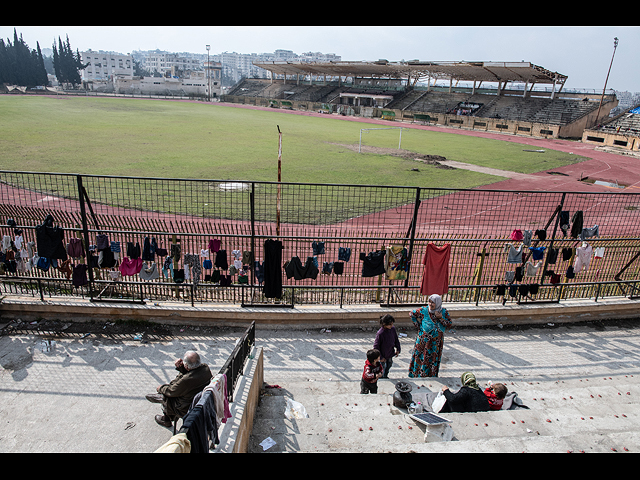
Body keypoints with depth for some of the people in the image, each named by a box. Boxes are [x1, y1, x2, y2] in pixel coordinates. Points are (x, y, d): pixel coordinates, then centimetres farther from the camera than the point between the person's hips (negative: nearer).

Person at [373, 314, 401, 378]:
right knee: (382, 367, 14)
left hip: (390, 354, 6)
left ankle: (385, 376, 51)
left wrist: (398, 349, 3)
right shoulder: (380, 333, -30)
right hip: (383, 355, -6)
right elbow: (376, 346, -21)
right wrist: (380, 357, -18)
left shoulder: (393, 329, -13)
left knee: (389, 364, 26)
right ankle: (381, 377, 41)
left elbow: (396, 340, 5)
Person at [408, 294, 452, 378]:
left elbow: (450, 324, -5)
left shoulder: (443, 312, -7)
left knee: (433, 360, 13)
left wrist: (441, 318, -21)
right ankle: (417, 375, 25)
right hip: (424, 341, -1)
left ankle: (431, 376, 31)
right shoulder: (424, 311, -12)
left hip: (436, 342, 2)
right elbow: (411, 314, -2)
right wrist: (418, 325, -5)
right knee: (421, 358, 7)